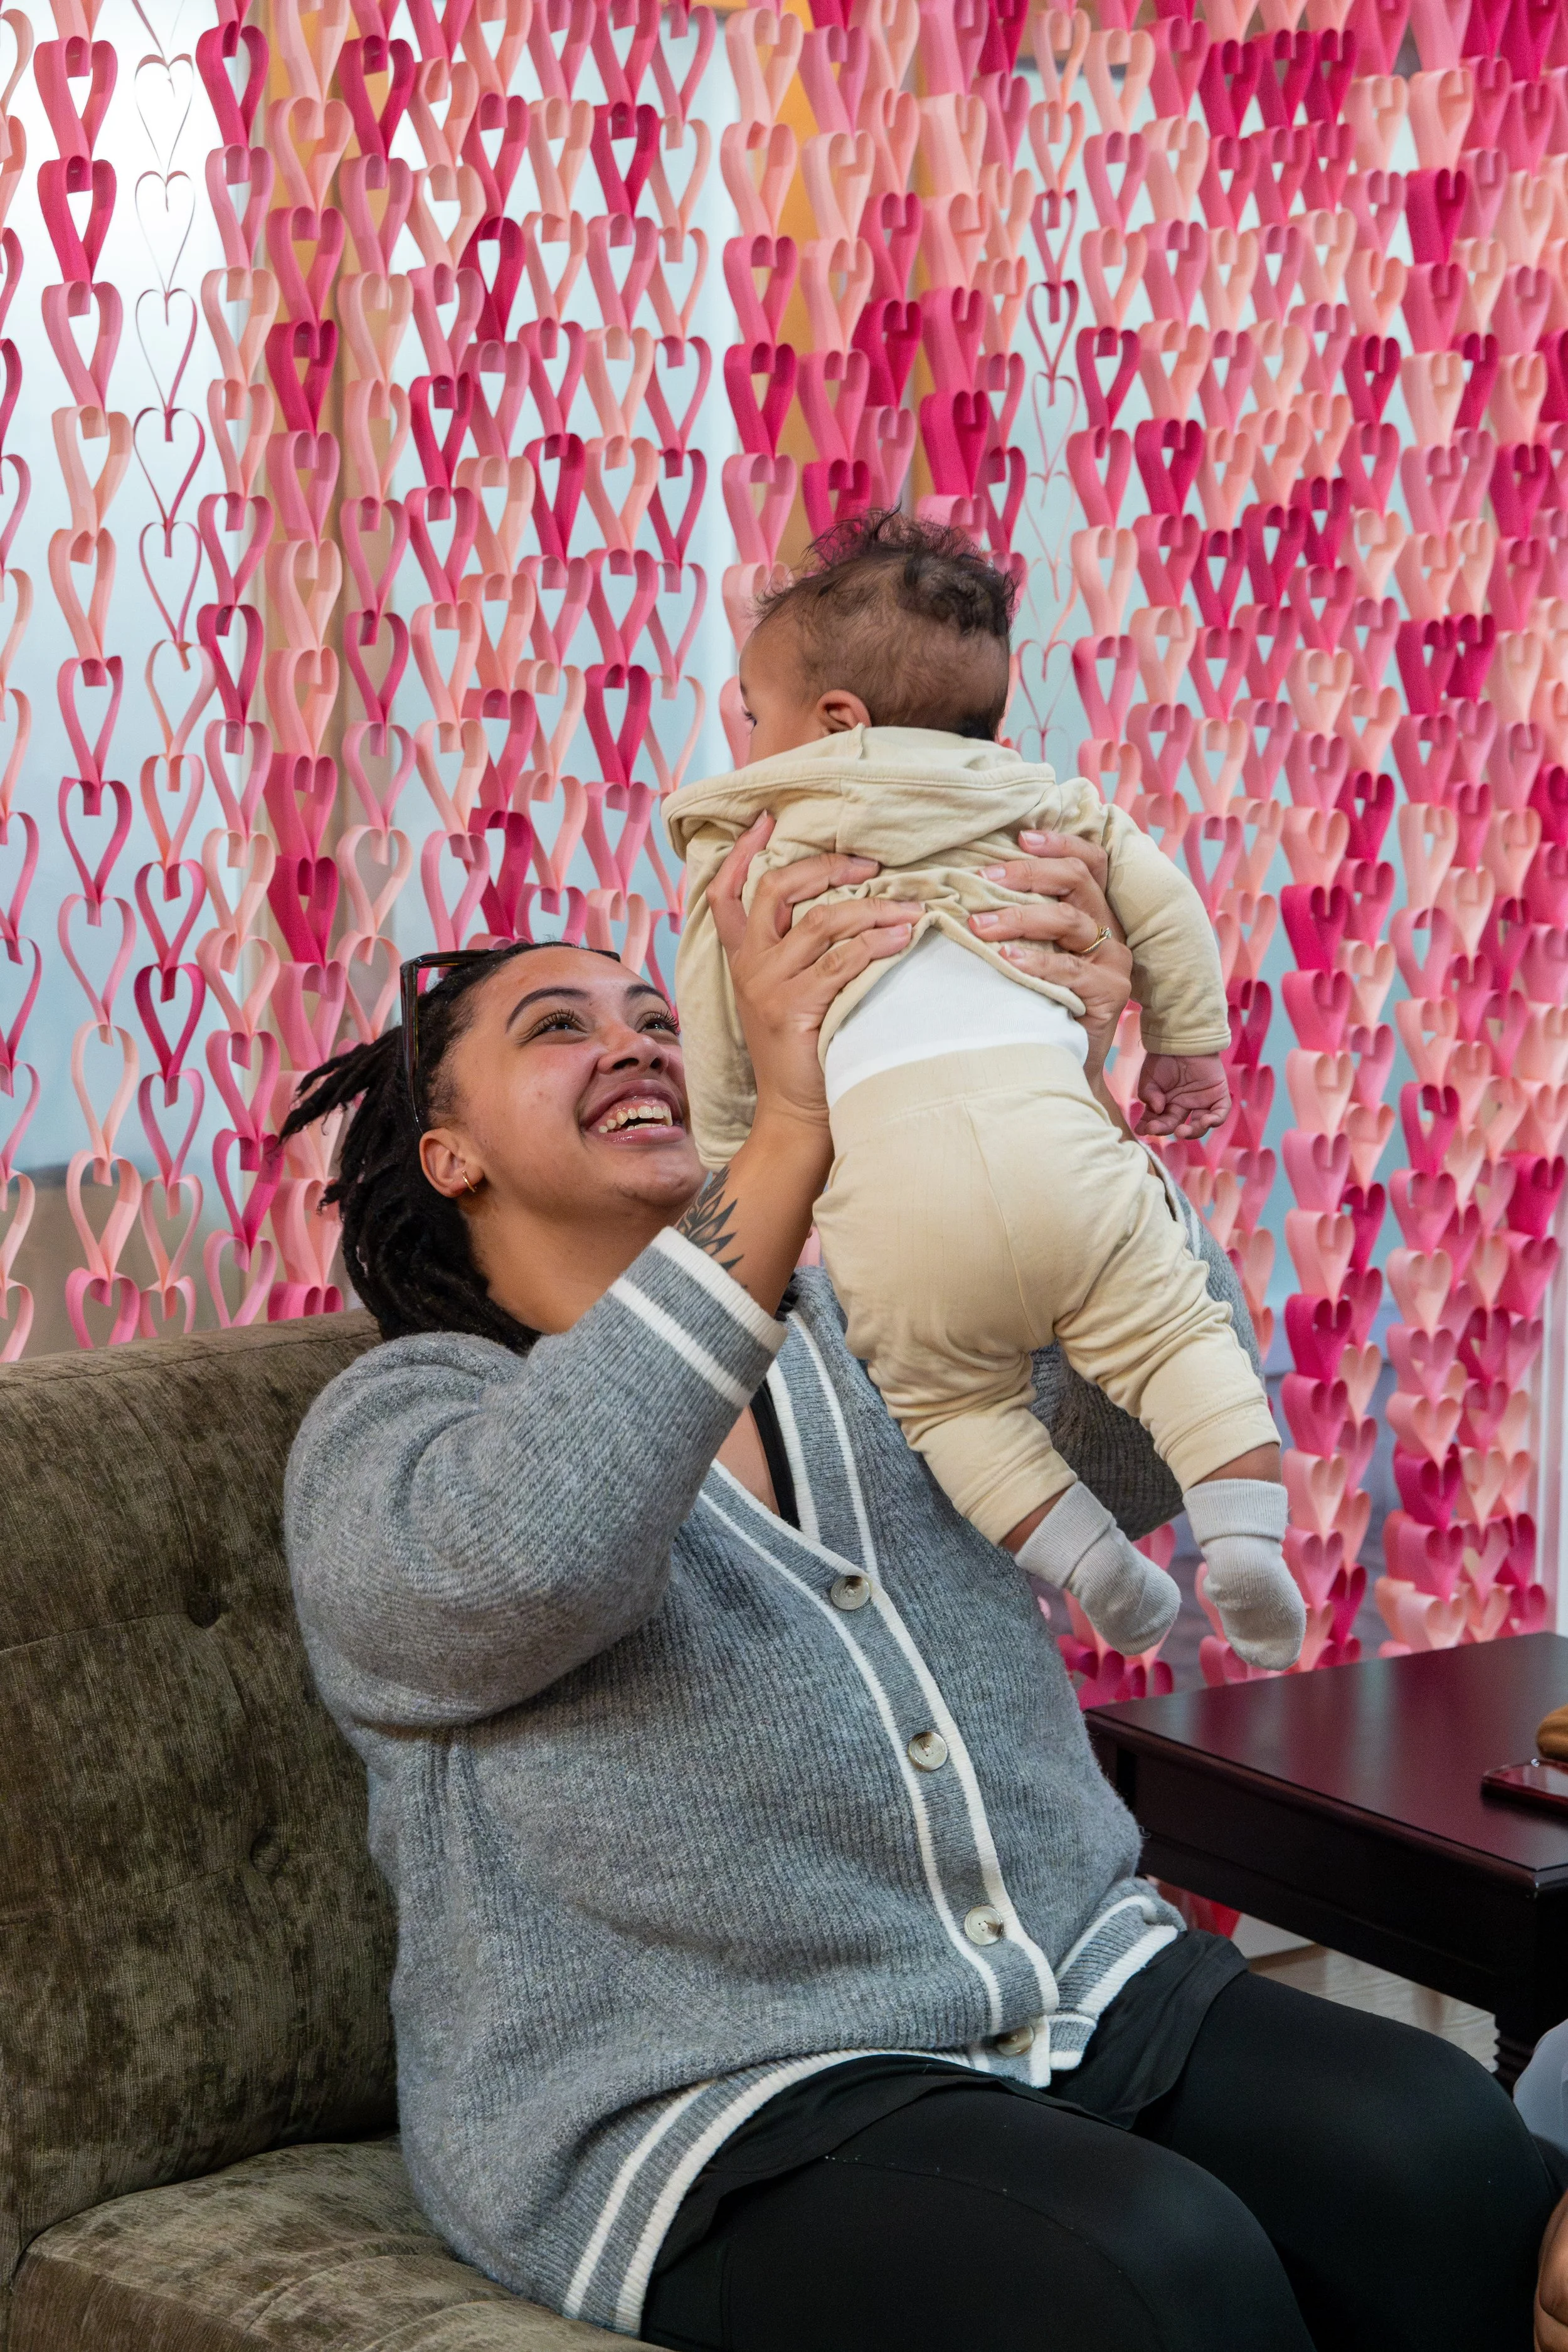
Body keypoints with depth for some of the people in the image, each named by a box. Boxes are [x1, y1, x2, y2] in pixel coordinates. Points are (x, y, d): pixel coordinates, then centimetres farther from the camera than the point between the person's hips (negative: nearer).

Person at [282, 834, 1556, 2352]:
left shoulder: (870, 1325, 16)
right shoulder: (388, 1425, 1)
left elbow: (1144, 1452, -2)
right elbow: (515, 1568, -24)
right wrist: (789, 1134, -27)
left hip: (1090, 1997, 5)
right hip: (713, 2111, -5)